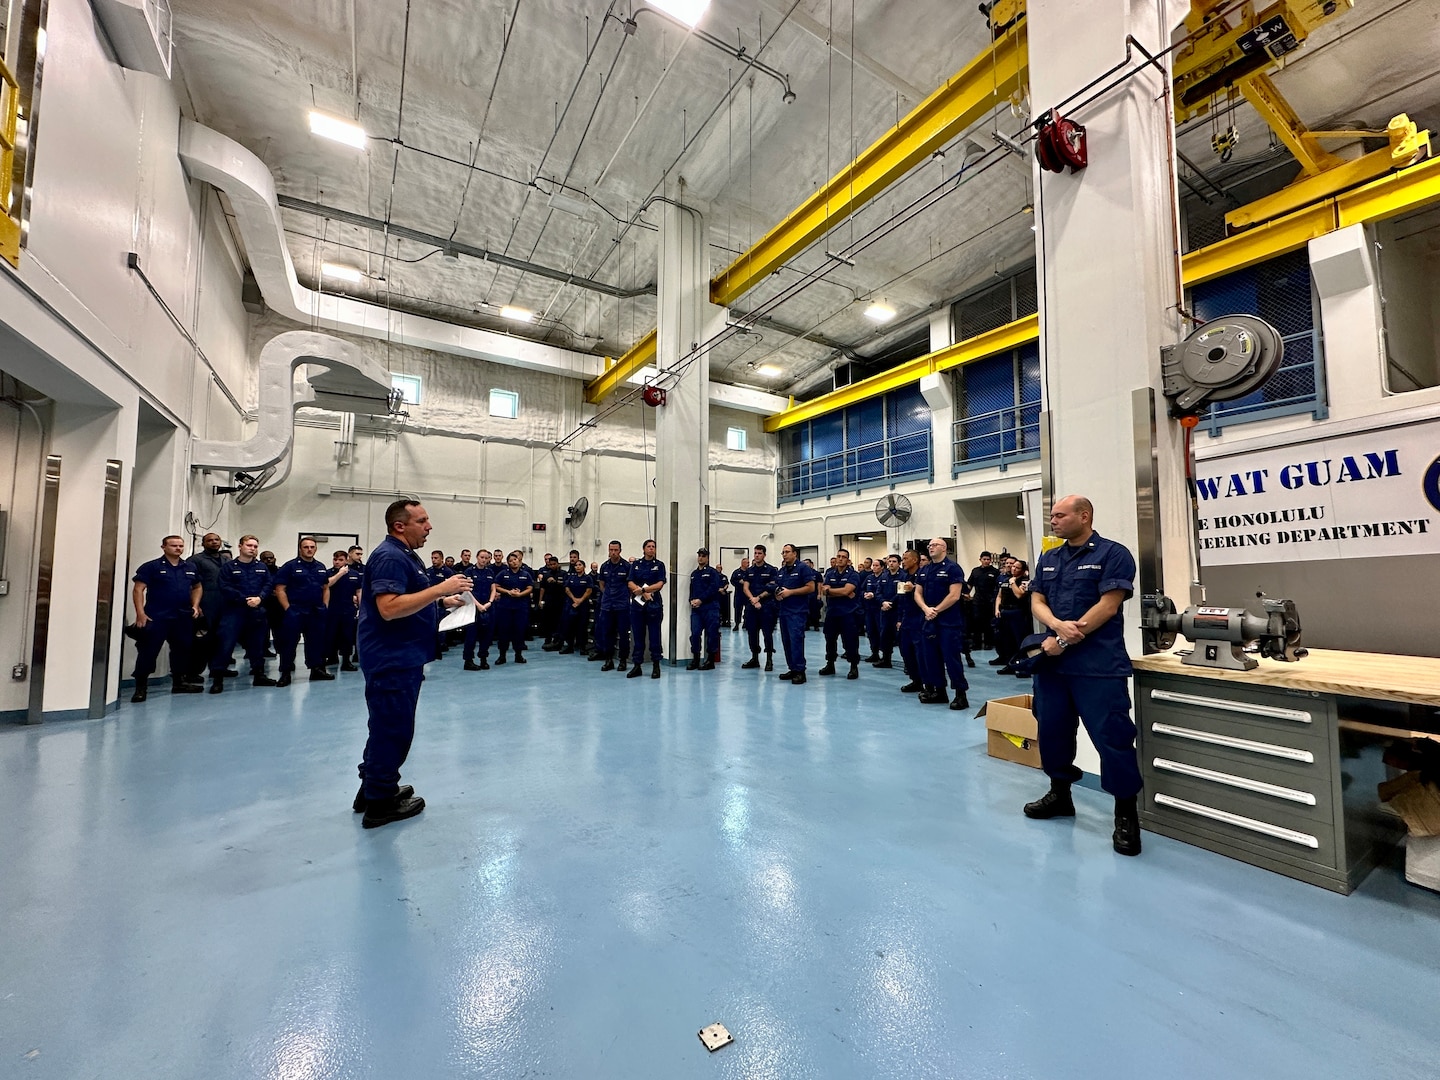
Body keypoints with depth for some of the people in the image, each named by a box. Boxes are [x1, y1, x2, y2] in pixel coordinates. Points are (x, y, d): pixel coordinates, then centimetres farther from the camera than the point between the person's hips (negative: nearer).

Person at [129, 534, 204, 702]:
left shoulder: (191, 567, 12)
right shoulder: (151, 567, -4)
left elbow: (197, 587, 22)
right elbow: (138, 589, -8)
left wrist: (195, 606, 8)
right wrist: (140, 613, -16)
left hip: (183, 618, 5)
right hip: (156, 617, -5)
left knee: (182, 650, 13)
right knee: (148, 652, -4)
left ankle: (179, 682, 24)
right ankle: (141, 687, 4)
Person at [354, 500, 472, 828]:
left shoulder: (405, 555, 15)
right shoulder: (390, 556, -19)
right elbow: (389, 607, -31)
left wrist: (443, 600, 13)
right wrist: (440, 588, -30)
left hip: (401, 658, 11)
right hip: (391, 659, -11)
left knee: (389, 727, 22)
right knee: (393, 729, 0)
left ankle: (373, 787, 37)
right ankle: (380, 803, 14)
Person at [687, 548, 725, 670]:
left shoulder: (713, 572, 0)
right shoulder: (693, 573, 19)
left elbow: (713, 588, -11)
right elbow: (692, 589, 20)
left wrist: (701, 600, -15)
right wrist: (692, 600, 0)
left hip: (710, 607, -5)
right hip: (696, 608, 5)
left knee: (711, 633, 0)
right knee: (694, 633, -1)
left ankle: (710, 660, 10)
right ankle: (695, 659, 11)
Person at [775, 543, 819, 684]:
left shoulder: (803, 567, -6)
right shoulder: (780, 571, 16)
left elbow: (810, 587, -12)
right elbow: (776, 588, 25)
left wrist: (790, 592, -16)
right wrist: (777, 595, 1)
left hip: (798, 611, -8)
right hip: (784, 610, 8)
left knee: (796, 639, -12)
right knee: (786, 641, 10)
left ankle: (800, 671, -5)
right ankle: (792, 668, 20)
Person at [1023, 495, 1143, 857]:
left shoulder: (1112, 554, -6)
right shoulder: (1048, 559, 14)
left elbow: (1108, 605, -14)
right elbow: (1037, 601, 7)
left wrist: (1064, 641, -15)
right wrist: (1058, 624, -15)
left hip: (1098, 666, -6)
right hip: (1052, 663, 7)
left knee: (1112, 736, -3)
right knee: (1052, 730, 14)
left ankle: (1126, 814, 14)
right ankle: (1060, 794, 32)